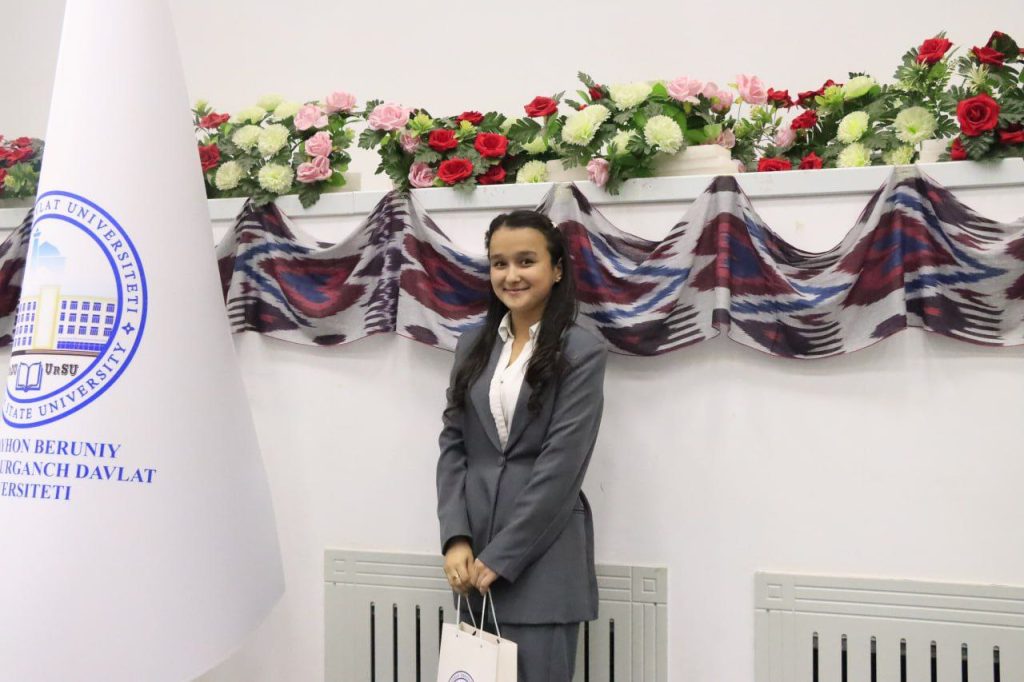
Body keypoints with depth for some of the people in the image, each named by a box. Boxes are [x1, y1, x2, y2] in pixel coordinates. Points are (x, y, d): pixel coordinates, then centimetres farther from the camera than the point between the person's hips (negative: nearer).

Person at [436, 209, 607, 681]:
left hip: (542, 559, -4)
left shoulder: (582, 352, -7)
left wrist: (501, 556, -12)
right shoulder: (474, 345, 9)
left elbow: (561, 465, -12)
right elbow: (452, 445, 6)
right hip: (474, 553, 5)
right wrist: (456, 538, -6)